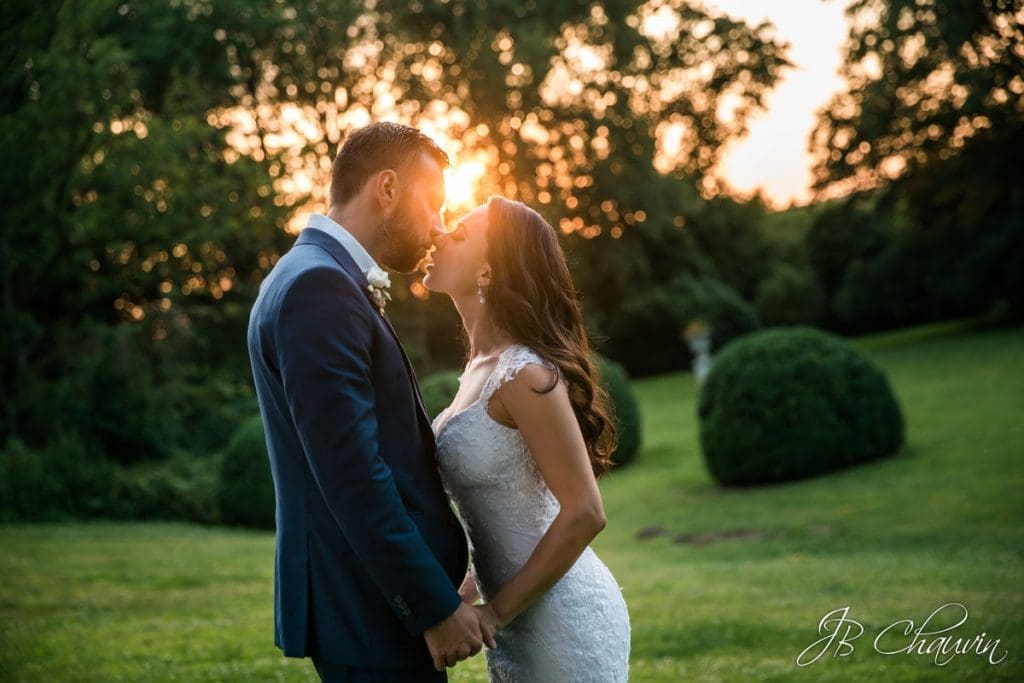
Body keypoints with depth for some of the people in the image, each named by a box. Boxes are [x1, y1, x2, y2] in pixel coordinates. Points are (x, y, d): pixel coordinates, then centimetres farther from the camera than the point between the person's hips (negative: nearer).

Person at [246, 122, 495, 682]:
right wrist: (436, 607, -19)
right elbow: (352, 474, -23)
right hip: (373, 613, -10)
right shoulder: (318, 285, -17)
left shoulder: (322, 279, 14)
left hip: (383, 600, 10)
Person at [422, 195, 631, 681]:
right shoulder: (480, 366, 6)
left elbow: (584, 514, -23)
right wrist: (474, 582, 8)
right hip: (521, 620, 8)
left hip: (562, 620, -8)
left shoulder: (524, 373, -21)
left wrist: (495, 613, -18)